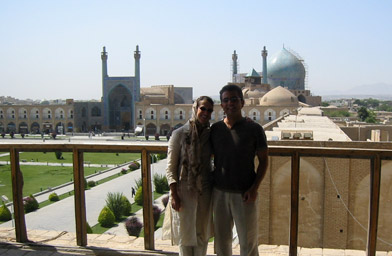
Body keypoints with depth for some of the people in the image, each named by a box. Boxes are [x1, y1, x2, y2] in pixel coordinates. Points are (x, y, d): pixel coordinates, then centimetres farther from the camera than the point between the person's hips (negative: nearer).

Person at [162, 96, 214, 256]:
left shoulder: (211, 134, 4)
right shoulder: (179, 134, -8)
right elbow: (170, 168, -7)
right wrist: (174, 195, -13)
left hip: (205, 190, 4)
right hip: (184, 190, -4)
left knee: (203, 234, 14)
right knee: (185, 233, 7)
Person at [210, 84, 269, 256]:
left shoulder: (254, 129, -6)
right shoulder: (215, 129, 4)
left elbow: (263, 160, -3)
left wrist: (254, 188, -13)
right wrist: (211, 182, 5)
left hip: (244, 194, -3)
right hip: (219, 192, 3)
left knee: (248, 242, 6)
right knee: (221, 240, 15)